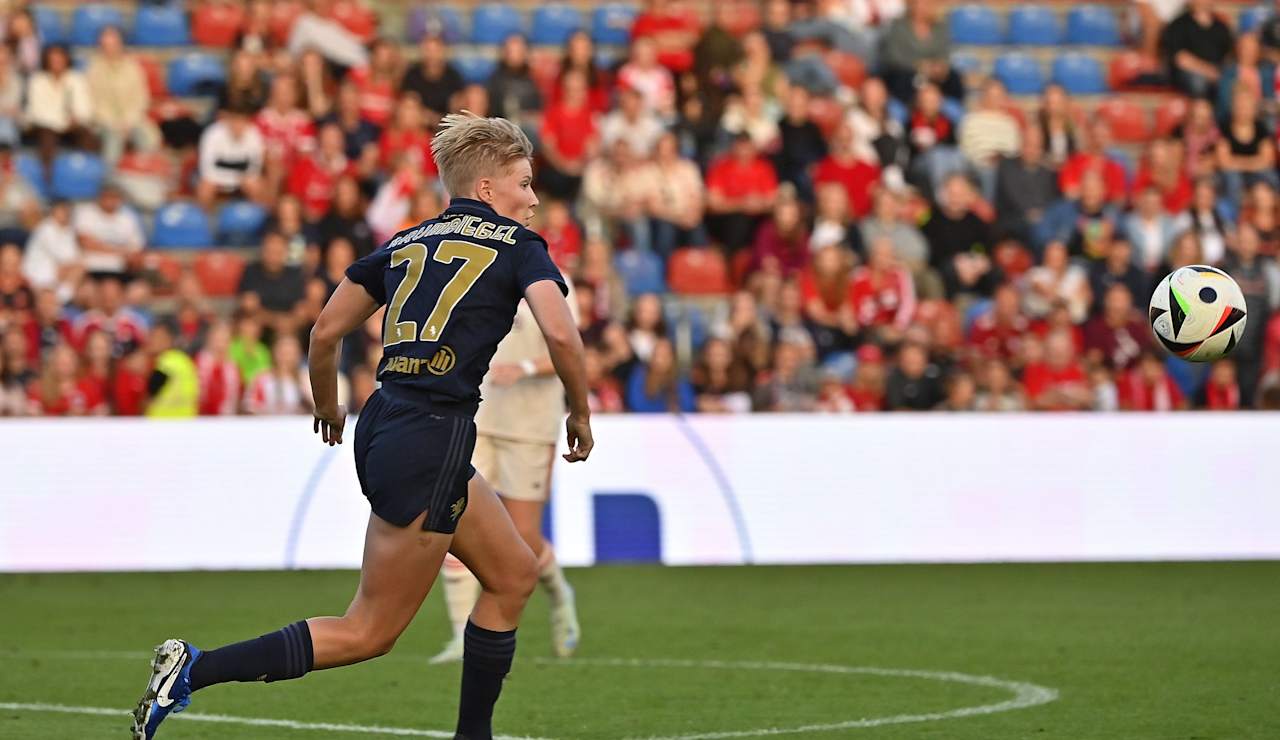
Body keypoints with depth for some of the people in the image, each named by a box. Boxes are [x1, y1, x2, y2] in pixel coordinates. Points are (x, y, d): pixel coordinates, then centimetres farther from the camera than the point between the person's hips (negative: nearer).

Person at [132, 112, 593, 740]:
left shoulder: (408, 242, 16)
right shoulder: (517, 245, -2)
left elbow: (326, 330, 15)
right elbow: (560, 334, -17)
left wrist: (328, 408, 31)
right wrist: (580, 413, -1)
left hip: (384, 425, 8)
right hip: (432, 443, -8)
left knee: (514, 574, 20)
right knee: (368, 633, -2)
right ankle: (195, 670, -10)